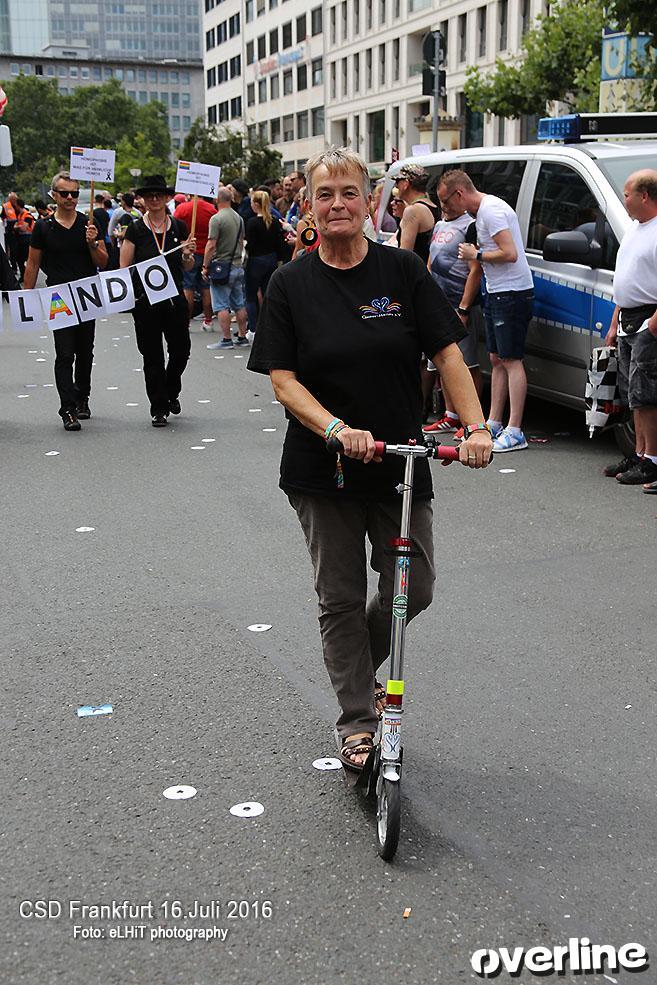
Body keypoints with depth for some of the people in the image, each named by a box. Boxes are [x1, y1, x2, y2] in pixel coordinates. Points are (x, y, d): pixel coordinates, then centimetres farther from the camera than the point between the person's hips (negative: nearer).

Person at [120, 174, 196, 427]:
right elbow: (124, 267, 1)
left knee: (181, 350, 5)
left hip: (175, 299, 2)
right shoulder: (136, 229, 0)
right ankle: (158, 408, 12)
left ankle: (171, 392, 33)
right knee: (152, 356, 2)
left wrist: (188, 254, -13)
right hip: (145, 300, -2)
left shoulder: (178, 227, 6)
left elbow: (187, 267, 9)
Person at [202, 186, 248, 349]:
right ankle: (242, 337, 16)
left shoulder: (217, 218, -14)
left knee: (222, 306, -3)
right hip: (238, 266, 7)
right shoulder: (239, 218, 9)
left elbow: (211, 245, -17)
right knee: (239, 304, 11)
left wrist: (205, 266, -9)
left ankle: (226, 339, -4)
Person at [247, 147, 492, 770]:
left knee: (412, 590, 5)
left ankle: (359, 665, 35)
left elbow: (448, 354, -5)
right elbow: (283, 382, -8)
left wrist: (476, 426, -19)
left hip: (401, 464, 1)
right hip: (322, 469, -1)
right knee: (341, 598, 6)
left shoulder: (403, 271, -2)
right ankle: (356, 719, 22)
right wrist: (337, 428, -24)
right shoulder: (291, 284, -3)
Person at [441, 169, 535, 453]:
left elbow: (510, 253, -24)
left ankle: (515, 432, -9)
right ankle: (494, 423, 20)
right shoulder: (482, 209, 14)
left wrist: (476, 254, -13)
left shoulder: (491, 210, -17)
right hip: (497, 293, 10)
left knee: (511, 360, -10)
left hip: (513, 293, -10)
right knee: (497, 360, 13)